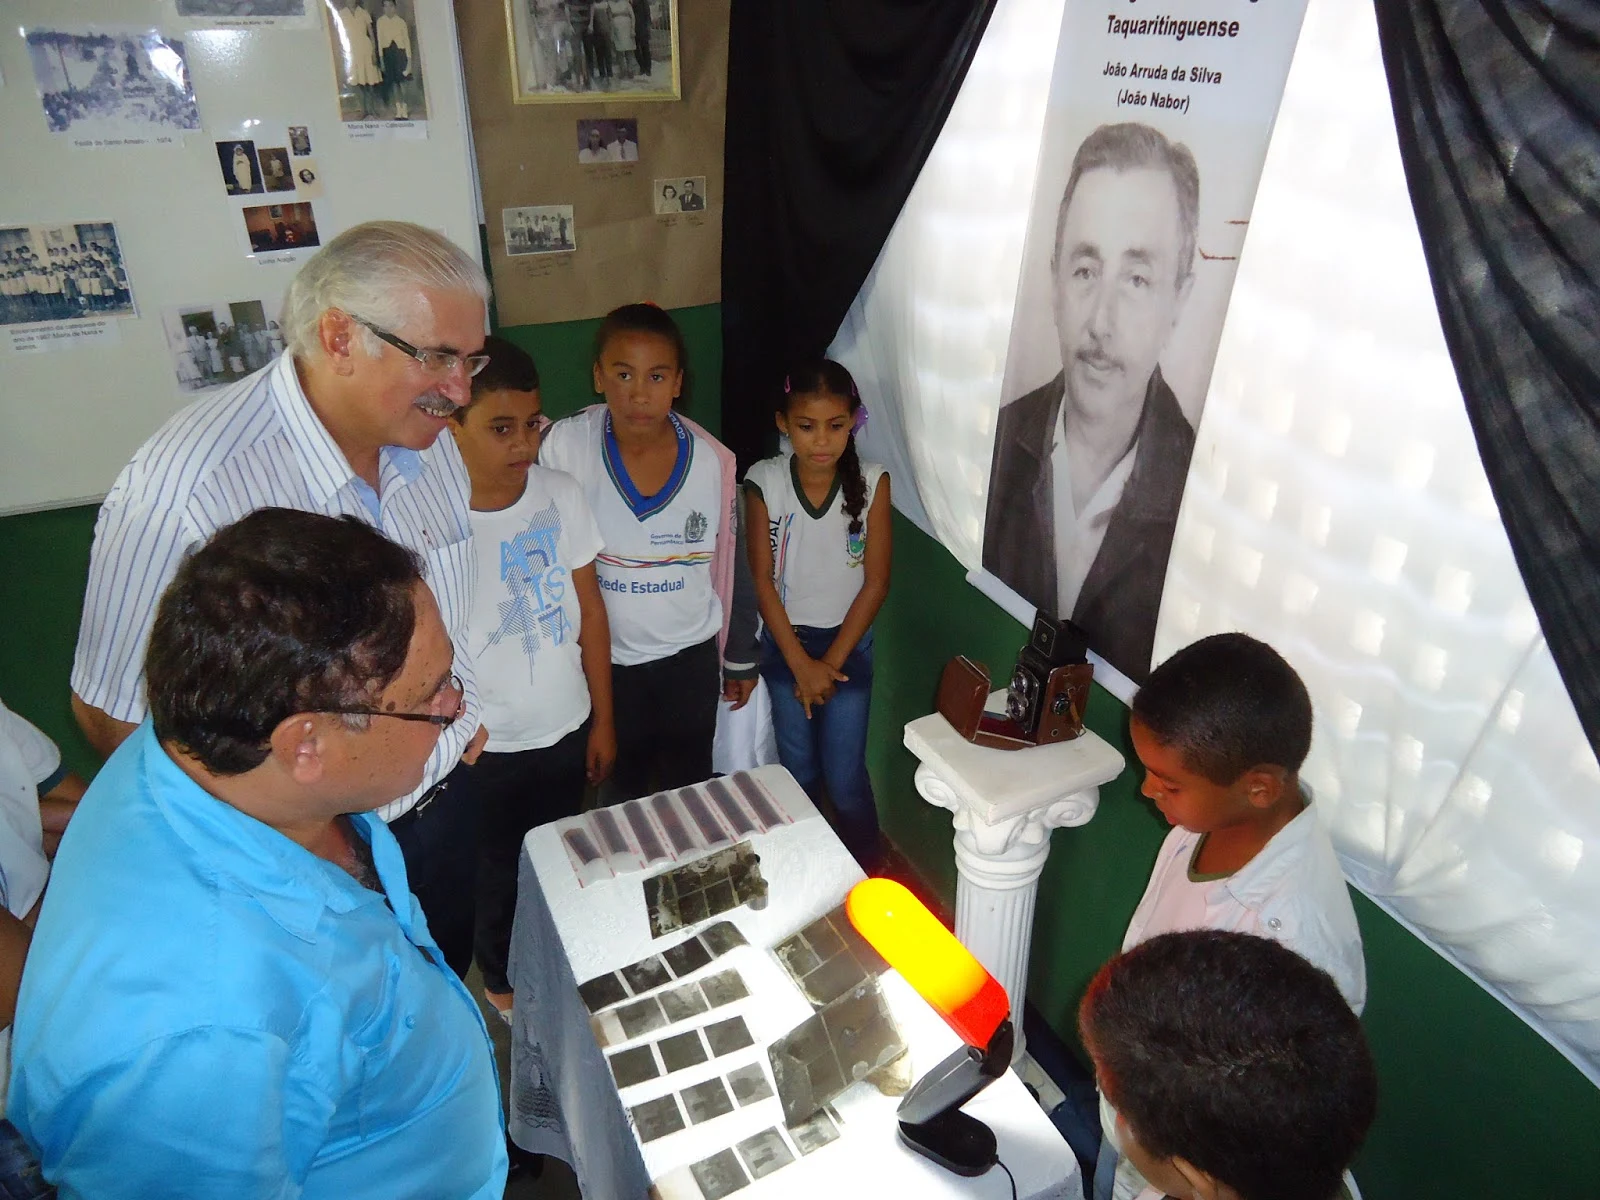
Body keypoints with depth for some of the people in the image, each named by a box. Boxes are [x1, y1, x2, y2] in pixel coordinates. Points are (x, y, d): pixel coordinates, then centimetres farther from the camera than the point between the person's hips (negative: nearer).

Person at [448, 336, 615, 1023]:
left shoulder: (561, 496, -9)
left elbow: (589, 611, 0)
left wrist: (602, 719, 6)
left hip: (567, 730, 3)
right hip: (483, 748, -3)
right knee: (498, 870, 20)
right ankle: (502, 978, 50)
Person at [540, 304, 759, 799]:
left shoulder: (712, 460, -14)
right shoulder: (565, 446, -20)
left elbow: (732, 567, -2)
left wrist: (741, 660, 6)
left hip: (691, 654, 1)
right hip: (606, 657, 0)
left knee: (690, 786, 19)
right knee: (625, 787, 22)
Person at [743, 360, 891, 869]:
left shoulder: (872, 482, -14)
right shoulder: (763, 483, -13)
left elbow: (876, 582, -10)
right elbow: (763, 580, -9)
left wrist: (831, 662, -11)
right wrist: (800, 664, -11)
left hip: (848, 642, -1)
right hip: (785, 642, 1)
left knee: (846, 781, 1)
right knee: (799, 774, 12)